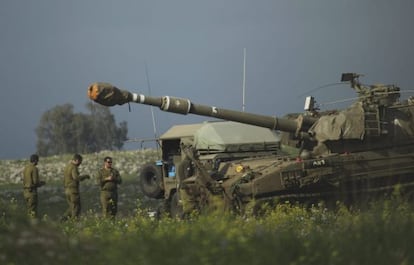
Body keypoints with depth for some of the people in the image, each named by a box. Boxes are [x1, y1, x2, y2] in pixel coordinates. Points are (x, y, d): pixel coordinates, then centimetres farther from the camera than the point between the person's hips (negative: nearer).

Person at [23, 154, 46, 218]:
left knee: (29, 210, 14)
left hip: (26, 191, 9)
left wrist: (39, 182, 20)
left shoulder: (26, 168, 12)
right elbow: (35, 182, -19)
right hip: (32, 191, -9)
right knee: (33, 211, -6)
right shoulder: (34, 169, -15)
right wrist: (42, 183, 4)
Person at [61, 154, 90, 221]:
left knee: (71, 207, 15)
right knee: (76, 208, -1)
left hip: (67, 190, 9)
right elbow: (76, 177, -30)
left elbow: (64, 180, 21)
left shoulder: (67, 167, 15)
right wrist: (85, 176, -15)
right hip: (73, 190, -9)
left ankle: (64, 218, 2)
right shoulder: (74, 167, -15)